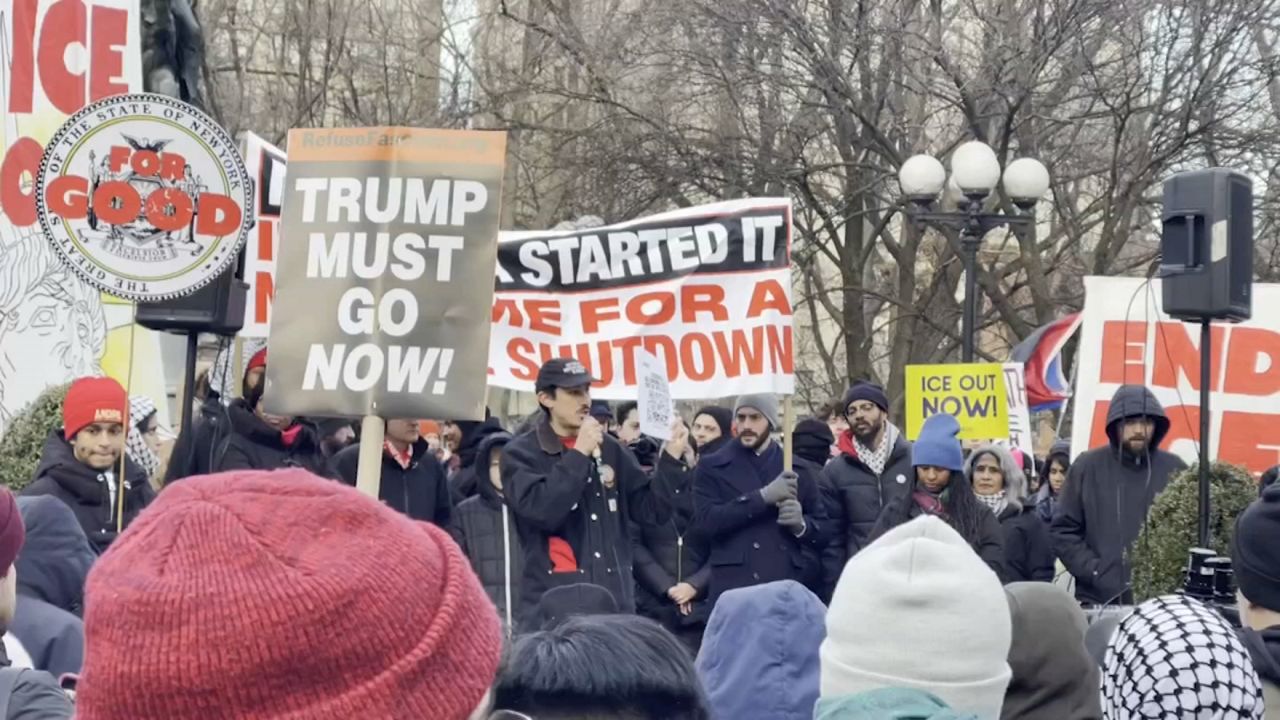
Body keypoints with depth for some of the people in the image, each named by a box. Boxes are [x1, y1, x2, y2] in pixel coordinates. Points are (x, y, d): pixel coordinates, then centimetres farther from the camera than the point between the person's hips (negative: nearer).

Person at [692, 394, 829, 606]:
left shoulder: (797, 468, 14)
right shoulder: (712, 468, 8)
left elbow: (823, 531, 16)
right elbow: (706, 521, -8)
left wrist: (801, 525, -7)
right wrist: (763, 496, -14)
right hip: (734, 590, -2)